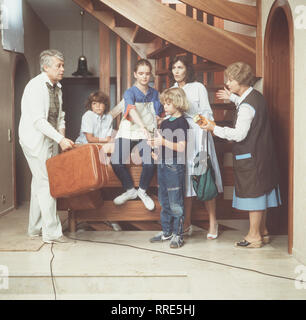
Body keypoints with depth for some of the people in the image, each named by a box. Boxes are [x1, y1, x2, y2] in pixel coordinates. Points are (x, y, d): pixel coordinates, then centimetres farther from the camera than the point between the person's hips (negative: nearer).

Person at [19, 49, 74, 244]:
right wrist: (60, 139, -27)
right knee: (46, 184, -9)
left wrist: (62, 136, 0)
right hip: (35, 140, -9)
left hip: (50, 140, 9)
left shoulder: (56, 87, 12)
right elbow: (38, 120, -24)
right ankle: (52, 232, -3)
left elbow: (59, 116, 17)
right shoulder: (36, 87, -16)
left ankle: (36, 228, 24)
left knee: (40, 183, 13)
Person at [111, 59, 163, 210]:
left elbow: (157, 116, 20)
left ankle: (142, 191, 6)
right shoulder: (130, 93, -4)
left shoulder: (154, 93, 11)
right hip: (128, 132, -2)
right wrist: (143, 127, -41)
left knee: (149, 163, -24)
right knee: (116, 161, -23)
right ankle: (130, 190, 5)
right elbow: (132, 110, -25)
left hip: (146, 135, 2)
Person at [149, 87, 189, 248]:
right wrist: (157, 152, 9)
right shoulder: (165, 122, 14)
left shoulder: (181, 122, -10)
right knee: (164, 200, 15)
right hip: (162, 163, 8)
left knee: (175, 202, -3)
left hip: (175, 165, -8)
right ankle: (166, 231, 26)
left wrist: (163, 142, -24)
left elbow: (181, 147, -18)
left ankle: (178, 234, 7)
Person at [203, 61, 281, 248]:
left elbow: (239, 134, -23)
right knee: (260, 193, 16)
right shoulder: (256, 96, 8)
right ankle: (263, 232, 27)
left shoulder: (246, 106, -21)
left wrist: (215, 129, -15)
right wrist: (232, 97, 32)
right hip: (262, 154, 10)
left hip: (250, 157, -10)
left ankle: (254, 236, 10)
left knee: (253, 193, -1)